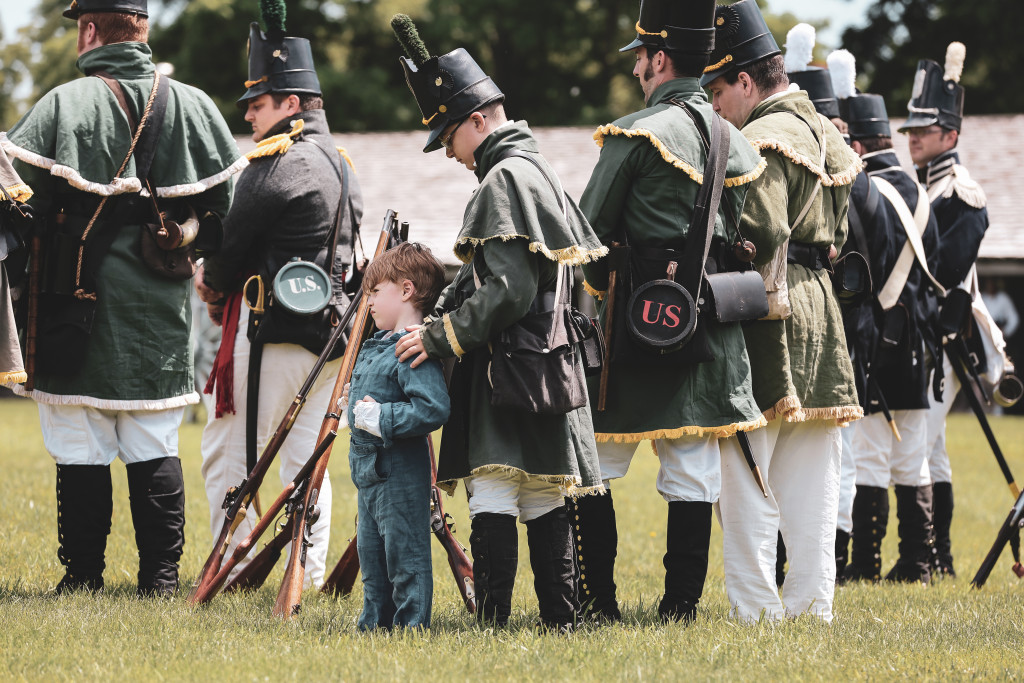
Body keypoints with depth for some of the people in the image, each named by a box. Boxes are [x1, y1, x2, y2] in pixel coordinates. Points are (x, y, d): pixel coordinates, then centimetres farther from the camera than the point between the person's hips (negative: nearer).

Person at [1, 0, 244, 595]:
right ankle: (162, 575, 10)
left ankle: (84, 574, 7)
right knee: (155, 450, 10)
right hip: (162, 309, 3)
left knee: (81, 448, 4)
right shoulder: (193, 107, 3)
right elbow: (227, 201, 5)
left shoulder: (65, 105, -10)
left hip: (81, 301, -3)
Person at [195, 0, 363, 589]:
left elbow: (234, 242, -10)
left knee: (230, 452, -1)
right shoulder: (343, 166, 15)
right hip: (331, 329, 9)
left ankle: (232, 568, -1)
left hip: (275, 330, -9)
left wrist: (212, 284, 12)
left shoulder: (280, 161, -14)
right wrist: (227, 285, 17)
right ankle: (311, 575, 9)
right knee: (306, 457, 11)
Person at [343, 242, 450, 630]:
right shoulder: (377, 346, 12)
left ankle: (412, 626, 2)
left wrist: (381, 419, -27)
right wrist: (360, 407, 11)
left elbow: (434, 409, -30)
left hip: (399, 475, -11)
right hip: (369, 468, 11)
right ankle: (374, 625, 28)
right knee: (372, 554, 18)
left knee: (405, 556, -4)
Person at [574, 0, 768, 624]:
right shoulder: (737, 144, 10)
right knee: (693, 477, 6)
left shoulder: (639, 133, -11)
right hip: (711, 333, 6)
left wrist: (605, 287, 11)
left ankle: (599, 602, 3)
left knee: (592, 465, 3)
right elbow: (737, 238, 15)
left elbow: (590, 232, -6)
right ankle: (682, 605, 5)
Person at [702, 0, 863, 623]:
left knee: (745, 481, -5)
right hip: (820, 304, 9)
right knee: (812, 482, 10)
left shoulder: (763, 141, -13)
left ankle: (757, 614, -7)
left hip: (766, 315, -9)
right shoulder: (825, 134, 16)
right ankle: (813, 610, 12)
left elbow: (761, 232, -25)